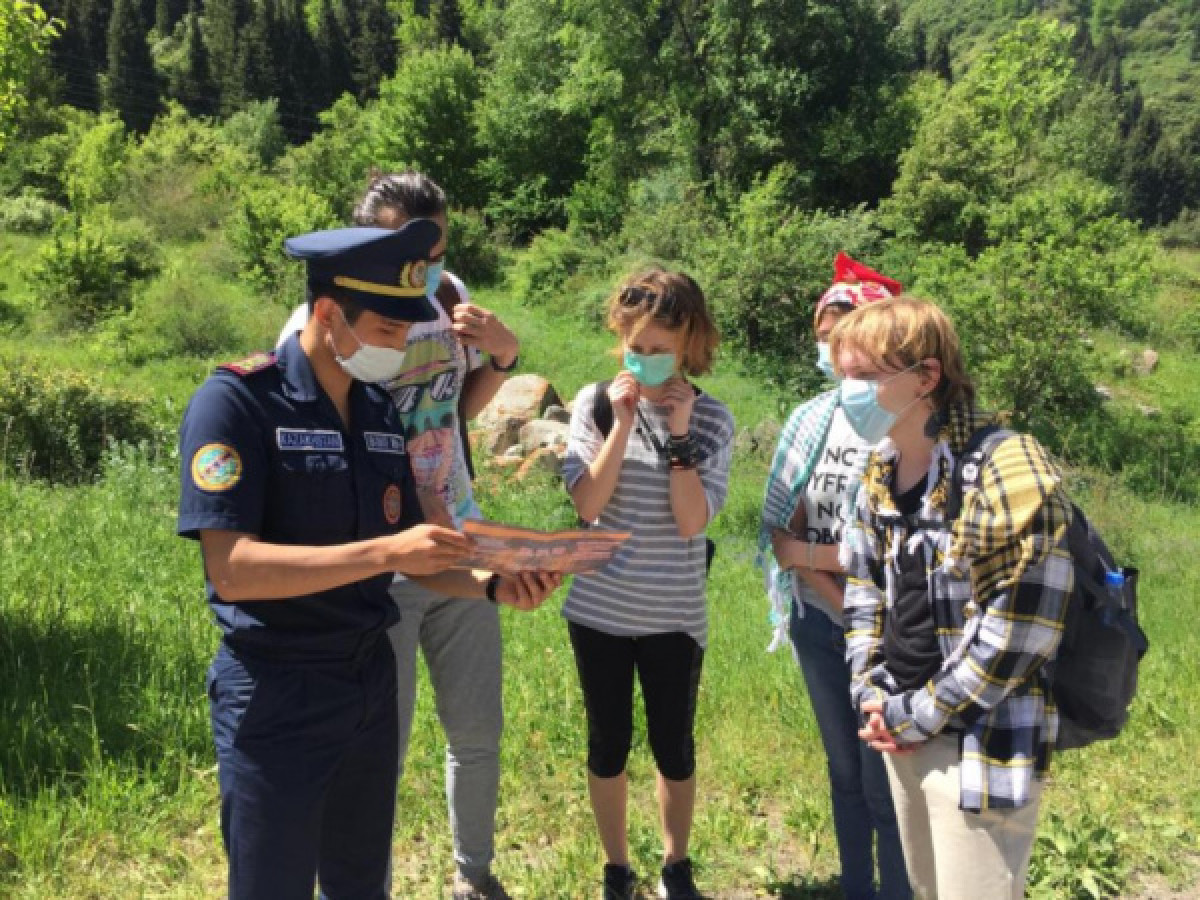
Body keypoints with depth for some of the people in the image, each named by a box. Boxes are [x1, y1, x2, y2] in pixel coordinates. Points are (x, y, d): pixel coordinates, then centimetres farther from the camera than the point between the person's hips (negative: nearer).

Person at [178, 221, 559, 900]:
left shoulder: (382, 412, 5)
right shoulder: (236, 400, -15)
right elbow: (230, 568, -24)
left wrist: (490, 586, -7)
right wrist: (384, 552, -30)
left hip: (371, 679, 6)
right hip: (276, 693, -6)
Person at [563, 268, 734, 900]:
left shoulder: (712, 419, -6)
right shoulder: (596, 403, -4)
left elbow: (691, 521, -15)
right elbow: (587, 505, -14)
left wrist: (678, 432, -19)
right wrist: (623, 424, -19)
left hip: (674, 617, 0)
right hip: (598, 610, 1)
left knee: (673, 749, 12)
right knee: (608, 747, 13)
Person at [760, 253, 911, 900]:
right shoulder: (811, 420, 0)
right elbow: (782, 533, -1)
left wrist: (809, 553, -12)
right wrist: (841, 603, -12)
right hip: (819, 622, 5)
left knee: (885, 784, 4)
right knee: (843, 770, 19)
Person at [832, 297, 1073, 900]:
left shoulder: (1008, 472, -21)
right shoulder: (881, 471, 3)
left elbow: (1018, 634, -22)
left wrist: (915, 714, -15)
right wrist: (871, 693, 0)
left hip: (982, 743, -7)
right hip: (904, 726, 7)